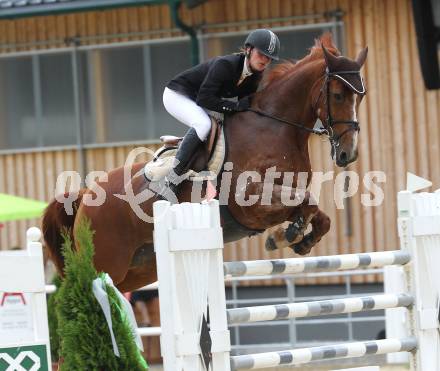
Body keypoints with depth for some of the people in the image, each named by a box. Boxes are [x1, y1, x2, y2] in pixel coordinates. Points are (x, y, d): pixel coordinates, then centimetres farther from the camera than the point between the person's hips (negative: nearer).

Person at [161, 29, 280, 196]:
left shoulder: (255, 75, -6)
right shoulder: (225, 65, -30)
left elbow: (247, 102, 5)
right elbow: (204, 99, -33)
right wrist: (235, 106, -34)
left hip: (195, 101, 9)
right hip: (177, 95, -9)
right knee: (203, 124, -34)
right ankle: (171, 179, -32)